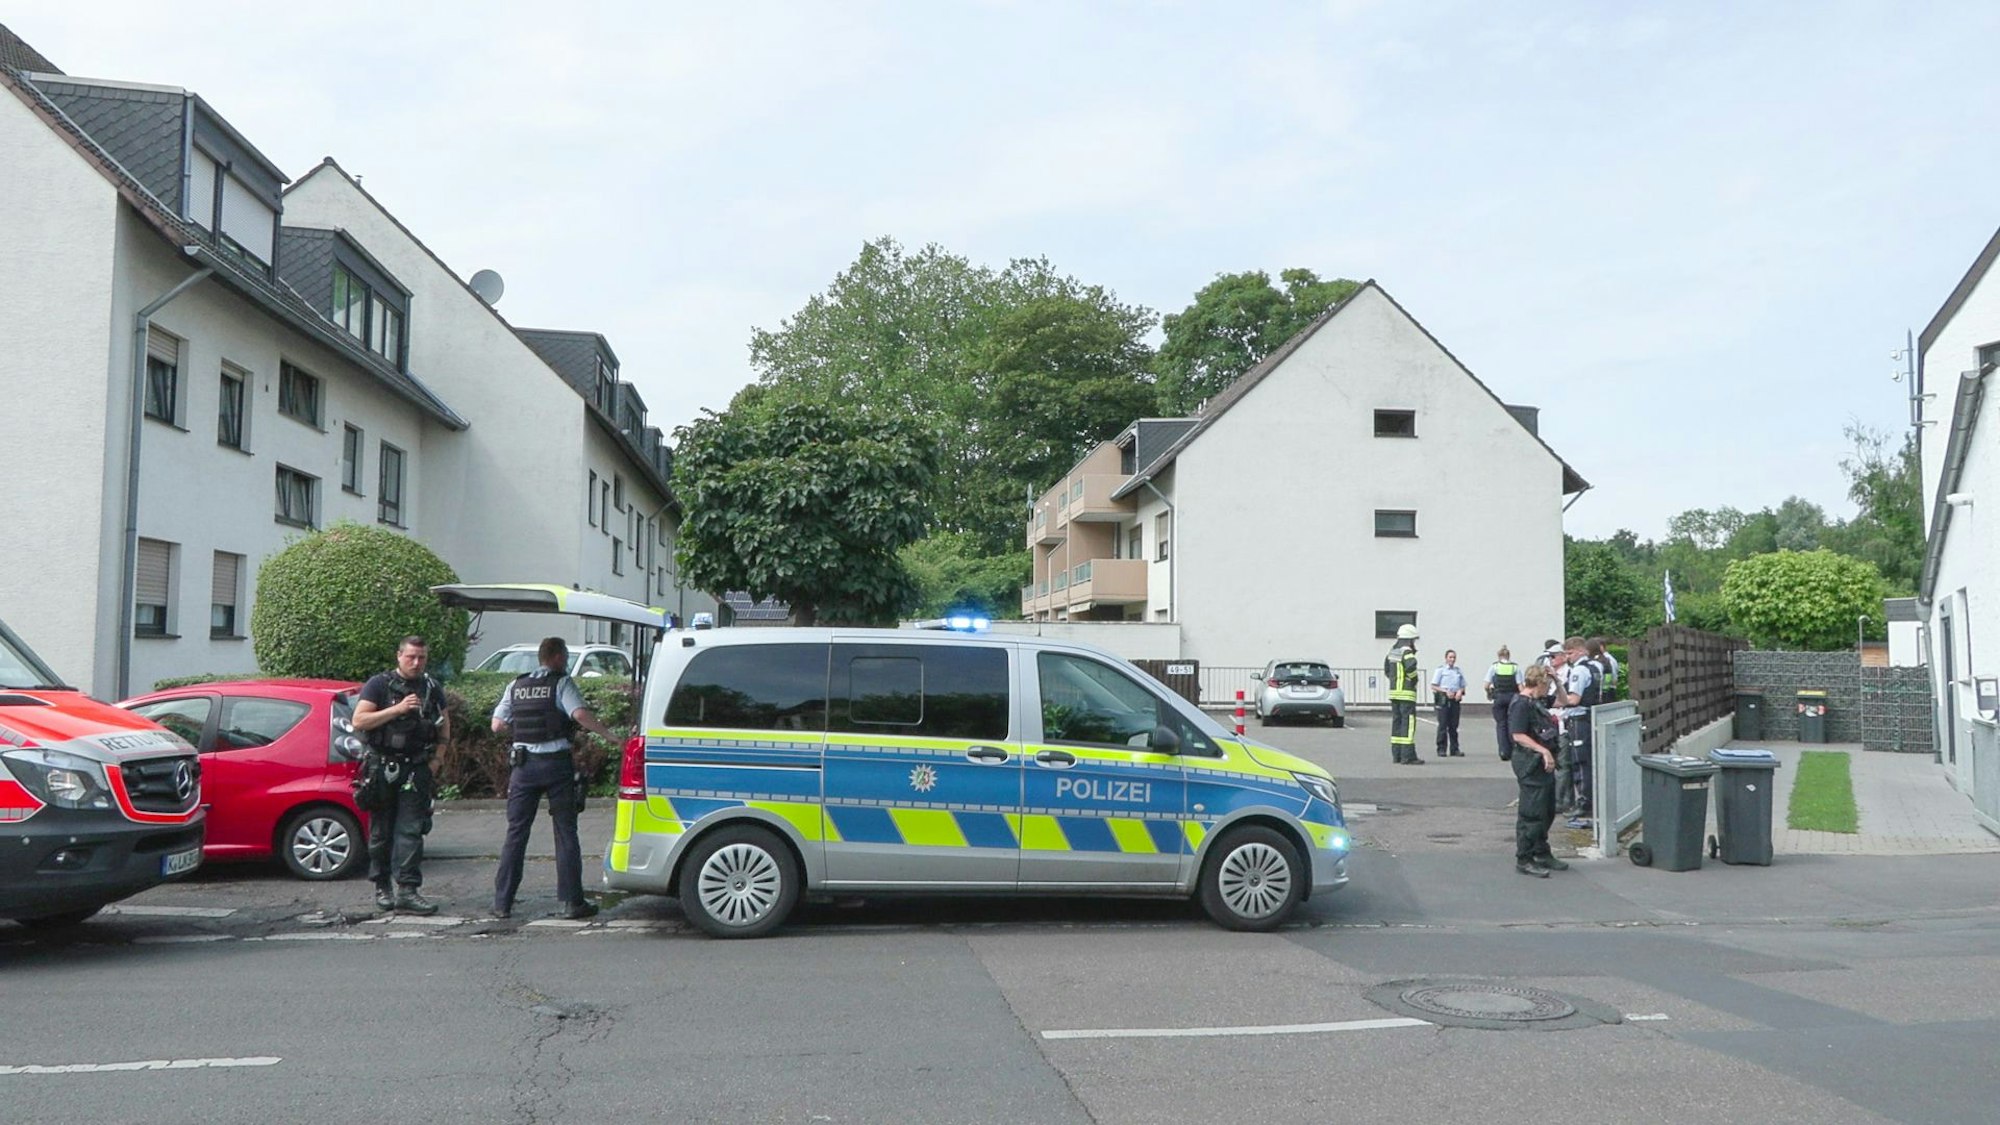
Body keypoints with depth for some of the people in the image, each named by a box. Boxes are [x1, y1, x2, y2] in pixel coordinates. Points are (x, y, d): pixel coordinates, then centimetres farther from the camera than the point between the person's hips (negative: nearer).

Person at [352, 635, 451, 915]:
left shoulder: (432, 688, 12)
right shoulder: (379, 684, -1)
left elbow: (444, 721, 27)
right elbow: (359, 721, -12)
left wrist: (441, 736, 9)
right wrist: (397, 709, -18)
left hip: (416, 769, 2)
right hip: (382, 768, -2)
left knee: (411, 829, -6)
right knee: (381, 831, 6)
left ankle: (407, 889, -9)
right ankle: (382, 887, 19)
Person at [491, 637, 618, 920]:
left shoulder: (516, 686, 11)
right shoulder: (561, 683, -4)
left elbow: (497, 725, 10)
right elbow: (580, 714, -19)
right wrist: (607, 735, -14)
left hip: (524, 764, 4)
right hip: (556, 762, -4)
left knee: (516, 833, 9)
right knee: (565, 833, 3)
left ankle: (502, 903, 10)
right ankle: (570, 902, 4)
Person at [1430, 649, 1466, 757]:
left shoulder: (1459, 671, 15)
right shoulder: (1440, 670, 2)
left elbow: (1463, 686, 19)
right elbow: (1433, 686, -2)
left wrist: (1460, 692, -3)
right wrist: (1445, 691, -13)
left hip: (1455, 700, 4)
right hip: (1443, 699, -4)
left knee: (1454, 725, 6)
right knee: (1443, 725, -5)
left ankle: (1454, 749, 10)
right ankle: (1441, 749, -1)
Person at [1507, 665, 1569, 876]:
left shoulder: (1535, 702, 15)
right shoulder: (1521, 704, -15)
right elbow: (1518, 735, -23)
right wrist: (1543, 750, -26)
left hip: (1544, 764, 10)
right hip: (1531, 764, -10)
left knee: (1547, 811, 17)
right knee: (1531, 813, -7)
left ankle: (1542, 854, 28)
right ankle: (1524, 860, 0)